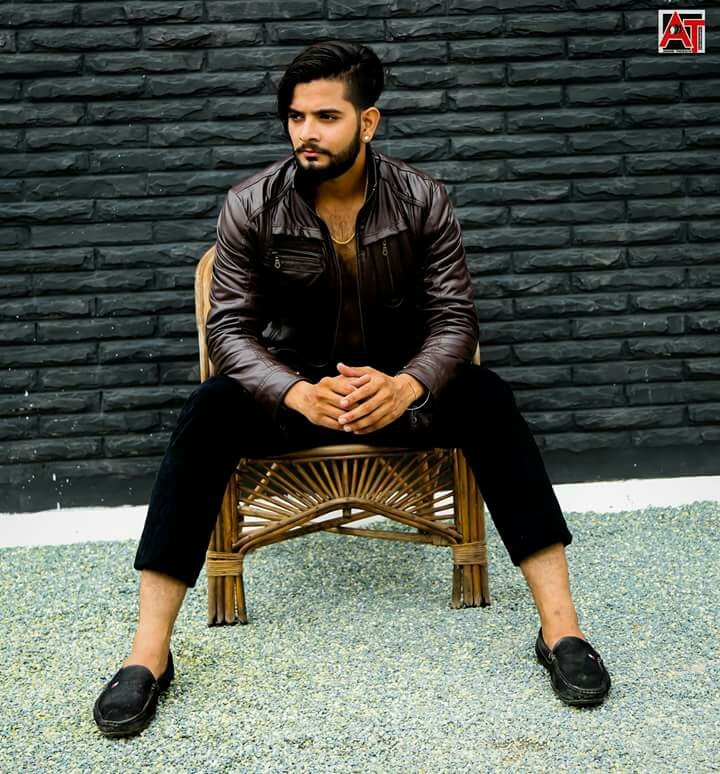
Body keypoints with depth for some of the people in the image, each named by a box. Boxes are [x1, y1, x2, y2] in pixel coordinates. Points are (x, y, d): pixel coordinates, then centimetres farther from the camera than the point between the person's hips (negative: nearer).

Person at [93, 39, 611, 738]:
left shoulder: (423, 199, -8)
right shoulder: (250, 206, -10)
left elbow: (454, 316, -8)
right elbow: (229, 327, -11)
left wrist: (405, 386, -30)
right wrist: (300, 394, -30)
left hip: (399, 378, 1)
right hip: (290, 381, 0)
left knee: (487, 399, -29)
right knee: (208, 413, -31)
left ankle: (560, 626, -25)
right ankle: (148, 654, -28)